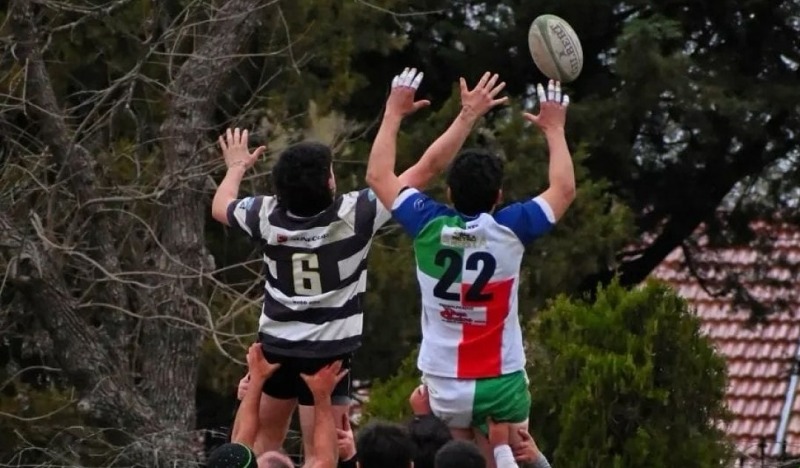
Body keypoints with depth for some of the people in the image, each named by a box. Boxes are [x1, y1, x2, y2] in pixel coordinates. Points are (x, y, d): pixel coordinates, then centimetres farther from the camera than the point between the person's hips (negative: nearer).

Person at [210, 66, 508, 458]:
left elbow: (220, 206, 16)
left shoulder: (267, 216, -8)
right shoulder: (354, 214, -17)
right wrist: (468, 117, -9)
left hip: (275, 348, 4)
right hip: (329, 353, -4)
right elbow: (427, 168, -15)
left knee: (265, 443, 19)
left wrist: (236, 166, 35)